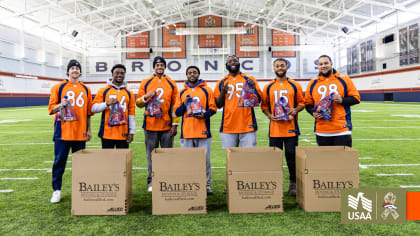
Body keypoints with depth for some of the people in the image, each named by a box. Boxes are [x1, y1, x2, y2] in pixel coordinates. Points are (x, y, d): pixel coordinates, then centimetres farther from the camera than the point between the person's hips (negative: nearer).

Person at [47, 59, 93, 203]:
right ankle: (57, 190, 12)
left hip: (80, 132, 2)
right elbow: (51, 109, 2)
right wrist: (60, 105, -19)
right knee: (59, 161, 1)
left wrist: (88, 130, 10)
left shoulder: (86, 89, 11)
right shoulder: (58, 87, 4)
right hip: (63, 131, -2)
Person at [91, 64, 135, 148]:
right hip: (107, 134, -1)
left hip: (123, 134, 1)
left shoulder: (129, 93, 9)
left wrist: (131, 132, 3)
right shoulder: (103, 91, 5)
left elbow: (131, 114, 8)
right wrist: (107, 103, -15)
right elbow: (93, 108, 0)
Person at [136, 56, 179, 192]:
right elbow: (138, 103, 8)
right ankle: (151, 182, 14)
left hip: (167, 126, 0)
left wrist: (175, 124, -1)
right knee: (151, 155, 5)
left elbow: (175, 105, 6)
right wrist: (146, 97, -13)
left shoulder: (171, 84, 8)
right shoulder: (145, 83, 8)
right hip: (150, 125, 0)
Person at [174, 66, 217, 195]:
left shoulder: (207, 90, 8)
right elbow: (177, 112, 13)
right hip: (186, 132, 2)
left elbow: (213, 108, 4)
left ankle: (207, 185, 9)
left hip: (203, 131, -2)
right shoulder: (182, 92, 15)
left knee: (205, 159, -1)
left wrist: (205, 114, -14)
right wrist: (184, 104, -5)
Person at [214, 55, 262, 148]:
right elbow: (218, 105, 9)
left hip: (247, 126, -1)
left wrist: (254, 88, -10)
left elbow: (258, 100, 7)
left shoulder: (249, 79, 9)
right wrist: (223, 92, -7)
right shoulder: (221, 82, 10)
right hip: (228, 127, 1)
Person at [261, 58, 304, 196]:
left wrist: (295, 110, -10)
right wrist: (269, 115, -6)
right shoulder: (268, 87, 9)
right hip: (274, 128, 1)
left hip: (291, 127, -1)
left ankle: (293, 184, 13)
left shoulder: (295, 86, 6)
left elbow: (301, 103, 10)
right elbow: (264, 105, 12)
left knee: (291, 155, 0)